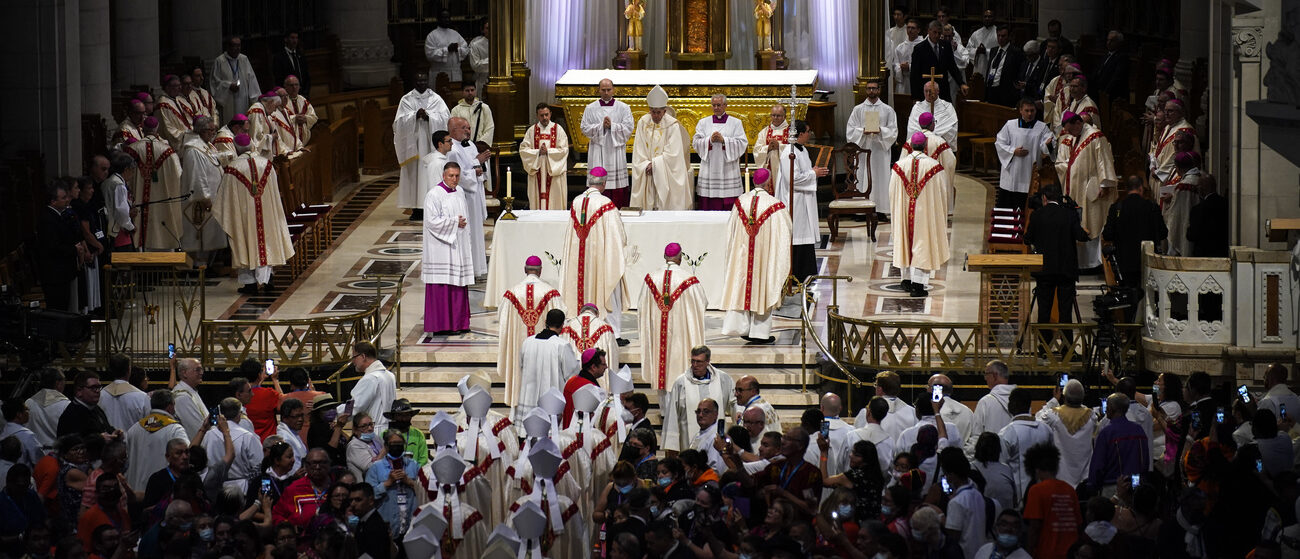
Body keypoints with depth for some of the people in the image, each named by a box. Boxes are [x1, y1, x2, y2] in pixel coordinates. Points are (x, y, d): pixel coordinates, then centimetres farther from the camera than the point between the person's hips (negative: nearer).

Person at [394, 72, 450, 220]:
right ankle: (417, 209, -2)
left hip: (431, 142, 0)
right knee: (414, 173, -4)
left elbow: (445, 118, -3)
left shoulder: (436, 99, 8)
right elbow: (400, 121, -2)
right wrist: (415, 115, -17)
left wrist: (428, 116, -17)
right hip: (413, 141, 0)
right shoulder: (406, 99, 8)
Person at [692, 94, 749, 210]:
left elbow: (742, 143, -2)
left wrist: (723, 140, -13)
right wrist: (710, 140, -14)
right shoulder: (703, 123, 12)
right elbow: (696, 143, 4)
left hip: (728, 170, -1)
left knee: (729, 204, -6)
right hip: (709, 169, 1)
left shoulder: (735, 123, 7)